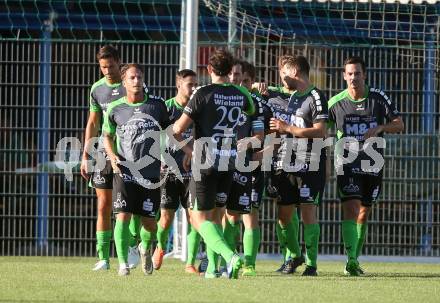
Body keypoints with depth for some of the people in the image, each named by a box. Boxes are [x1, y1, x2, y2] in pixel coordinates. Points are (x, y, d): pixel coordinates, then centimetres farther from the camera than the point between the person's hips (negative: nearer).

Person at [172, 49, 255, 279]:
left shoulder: (203, 94, -11)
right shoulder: (240, 95, 6)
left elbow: (179, 128, -10)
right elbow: (252, 111, 31)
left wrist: (175, 125, 13)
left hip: (205, 162, -5)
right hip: (230, 161, 5)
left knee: (200, 218, -3)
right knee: (213, 214, 18)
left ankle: (230, 256, -25)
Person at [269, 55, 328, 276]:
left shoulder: (315, 97, -9)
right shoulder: (292, 96, 16)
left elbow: (321, 131, -18)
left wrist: (287, 128, -15)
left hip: (309, 166, -8)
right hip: (286, 165, 8)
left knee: (308, 214, -8)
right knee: (283, 215, 8)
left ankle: (311, 263, -4)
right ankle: (294, 256, 24)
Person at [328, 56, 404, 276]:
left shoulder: (379, 98, -1)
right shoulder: (336, 103, -3)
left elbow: (399, 125, 1)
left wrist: (379, 128, -18)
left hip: (372, 164, 2)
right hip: (347, 164, -2)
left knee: (363, 214, 9)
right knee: (351, 208, -18)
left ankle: (355, 260, 21)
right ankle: (351, 260, -23)